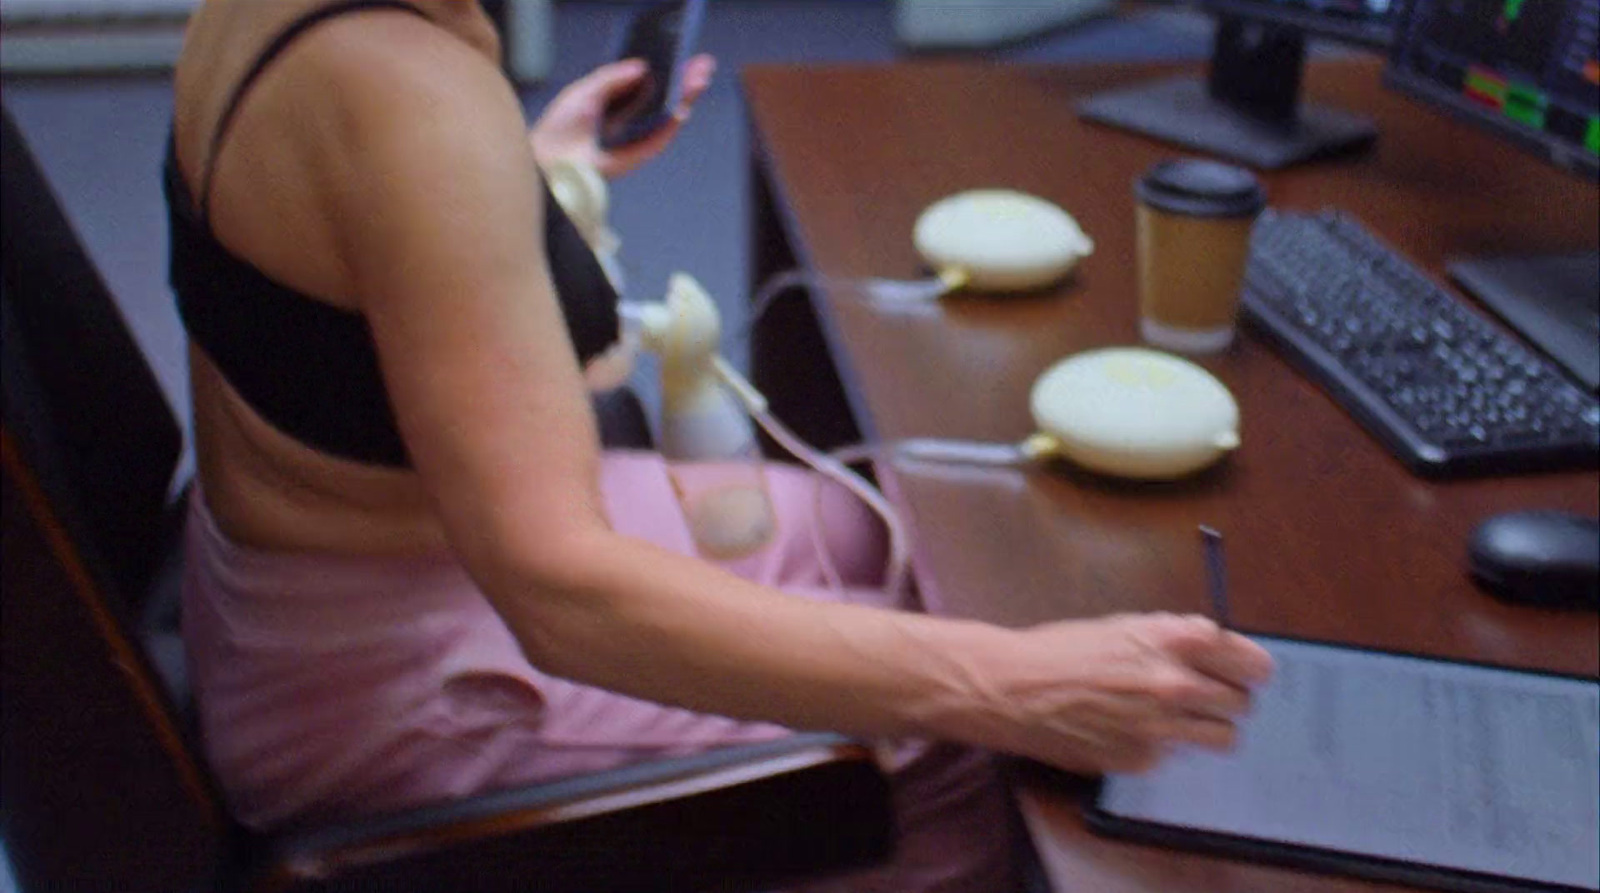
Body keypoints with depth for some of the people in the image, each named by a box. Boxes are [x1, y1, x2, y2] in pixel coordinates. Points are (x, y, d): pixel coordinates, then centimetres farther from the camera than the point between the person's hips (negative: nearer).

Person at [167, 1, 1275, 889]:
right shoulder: (411, 94, -33)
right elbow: (560, 592, -38)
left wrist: (538, 165, 17)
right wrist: (1003, 684, -38)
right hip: (384, 687, -9)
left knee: (859, 531, 18)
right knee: (959, 734, -1)